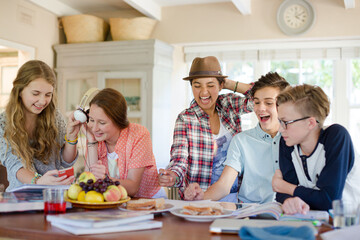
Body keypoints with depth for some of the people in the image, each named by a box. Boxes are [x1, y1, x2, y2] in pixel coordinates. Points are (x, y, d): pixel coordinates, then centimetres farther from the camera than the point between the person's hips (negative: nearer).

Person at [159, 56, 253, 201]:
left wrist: (230, 84, 0)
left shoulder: (228, 104, 7)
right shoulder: (185, 119, -3)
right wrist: (173, 176, -31)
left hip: (235, 194, 2)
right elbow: (179, 160, -9)